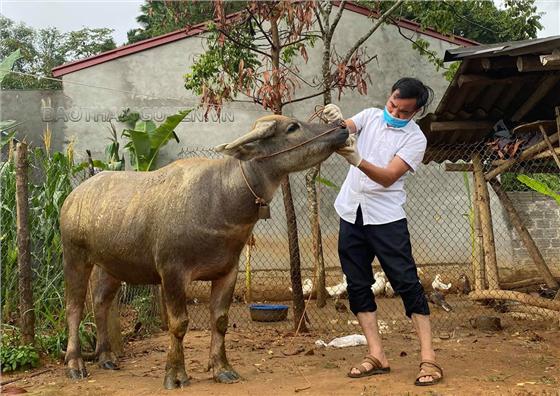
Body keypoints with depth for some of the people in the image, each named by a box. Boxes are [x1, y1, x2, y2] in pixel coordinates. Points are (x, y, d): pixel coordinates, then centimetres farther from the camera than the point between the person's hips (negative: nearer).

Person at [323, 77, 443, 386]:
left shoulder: (415, 138, -7)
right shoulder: (370, 116, 8)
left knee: (406, 283, -8)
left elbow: (388, 177, -18)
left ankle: (428, 359, -4)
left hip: (386, 218, -5)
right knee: (357, 285, 5)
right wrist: (335, 120, -32)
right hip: (351, 214, 5)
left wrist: (358, 160, -34)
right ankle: (376, 356, 12)